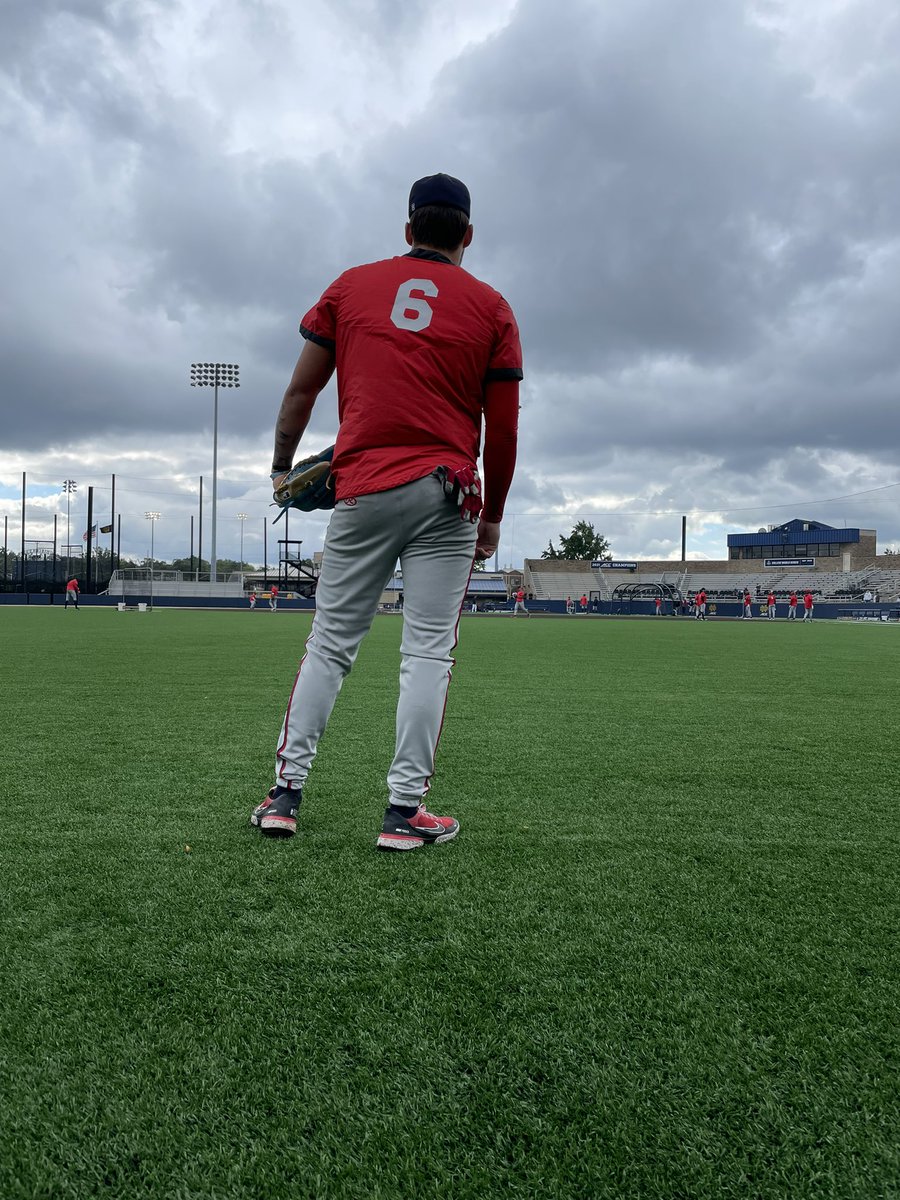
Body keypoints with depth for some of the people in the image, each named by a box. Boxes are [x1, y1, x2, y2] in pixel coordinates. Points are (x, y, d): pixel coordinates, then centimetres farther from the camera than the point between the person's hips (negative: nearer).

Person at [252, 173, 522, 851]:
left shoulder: (351, 286, 13)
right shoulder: (491, 307, 8)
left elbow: (301, 390, 11)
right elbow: (503, 428, 4)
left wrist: (282, 469, 22)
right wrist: (492, 515, 13)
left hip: (361, 490, 2)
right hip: (447, 495, -1)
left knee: (330, 643, 9)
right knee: (428, 650, 1)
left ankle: (285, 794, 11)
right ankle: (405, 811, 2)